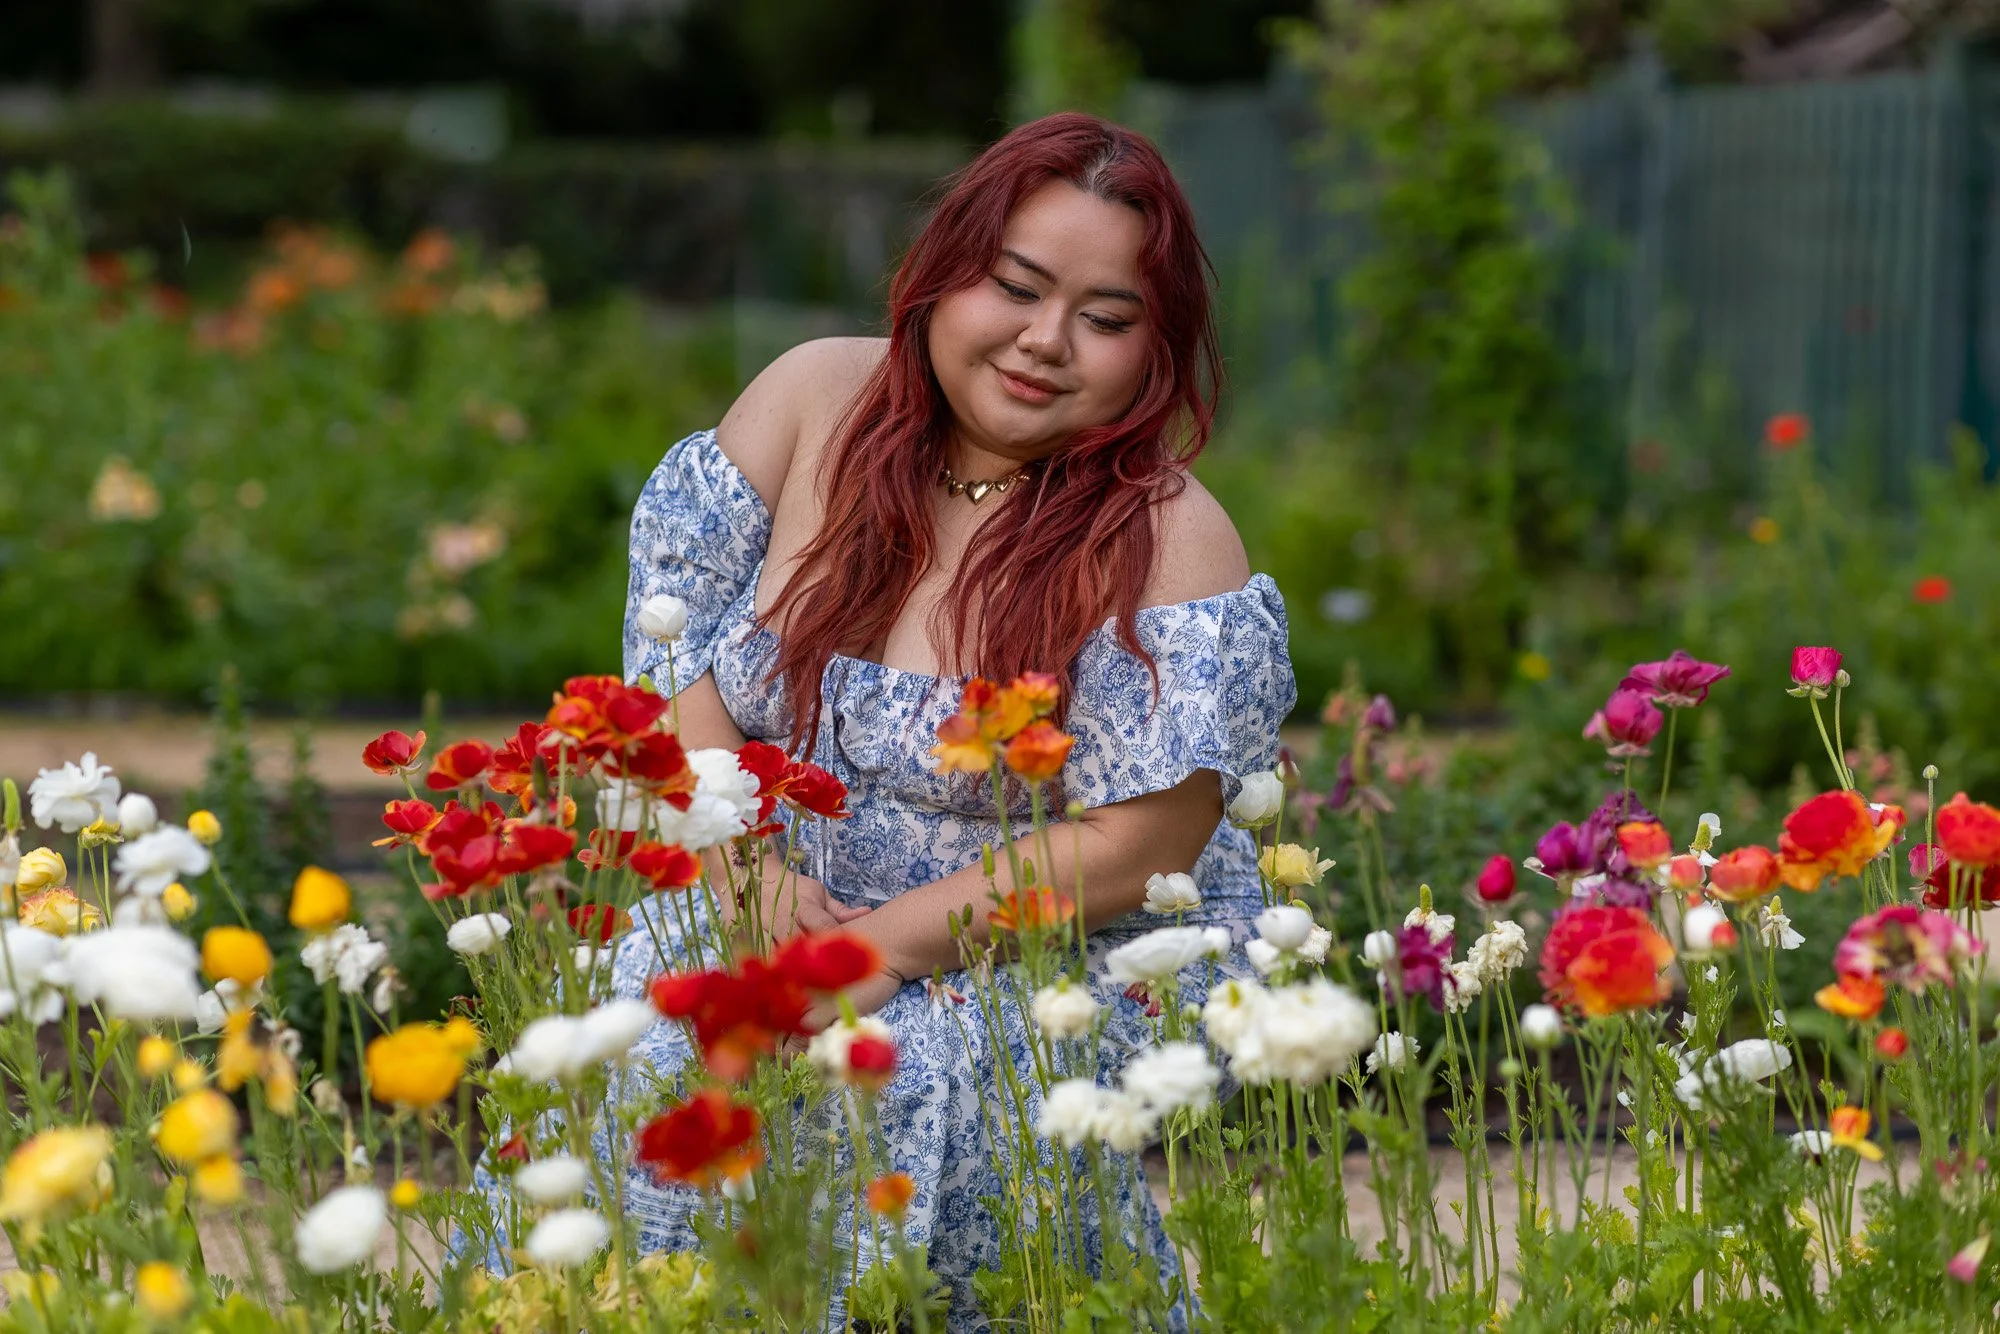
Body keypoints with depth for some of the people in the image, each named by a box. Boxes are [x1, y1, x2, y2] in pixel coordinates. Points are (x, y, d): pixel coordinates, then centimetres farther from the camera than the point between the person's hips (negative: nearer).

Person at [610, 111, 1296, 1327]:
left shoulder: (1165, 543, -14)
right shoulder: (815, 401, -1)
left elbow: (1128, 851, -16)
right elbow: (674, 643, 2)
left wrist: (881, 947, -20)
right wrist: (743, 868, -13)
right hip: (762, 929, 4)